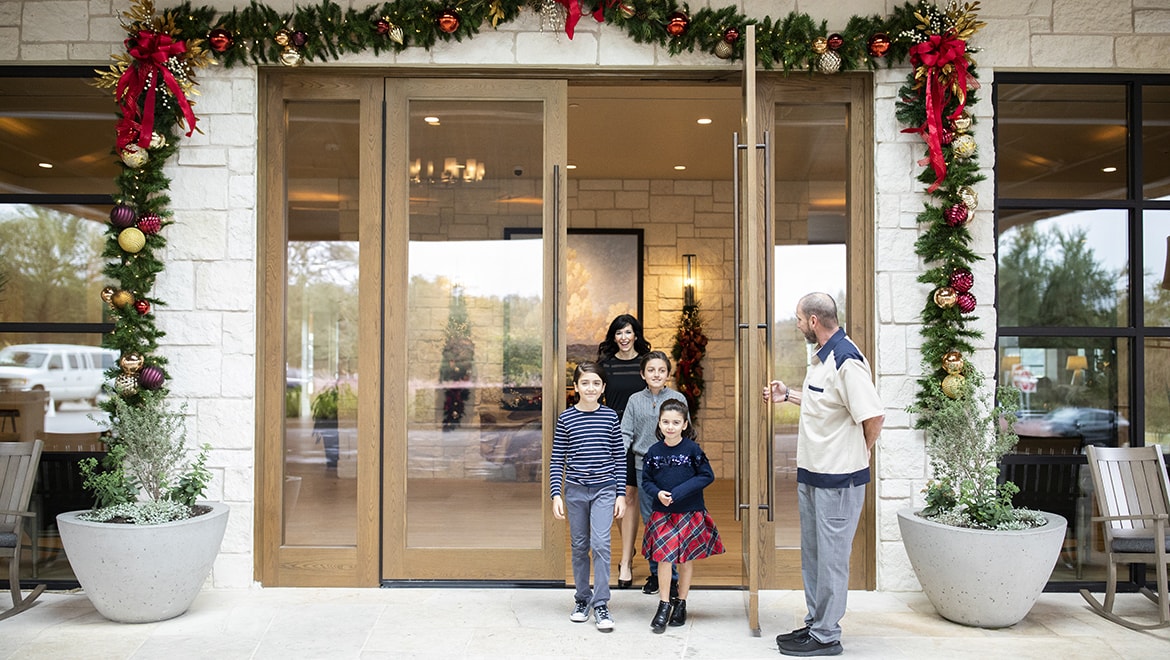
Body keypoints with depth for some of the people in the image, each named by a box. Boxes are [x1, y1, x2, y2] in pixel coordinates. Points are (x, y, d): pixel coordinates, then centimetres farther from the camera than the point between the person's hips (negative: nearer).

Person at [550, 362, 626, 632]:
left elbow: (619, 457, 4)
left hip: (604, 490, -1)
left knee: (600, 544, -10)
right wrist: (556, 494, -5)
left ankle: (601, 604, 0)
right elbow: (557, 460, 1)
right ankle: (582, 599, 25)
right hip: (575, 490, 1)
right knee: (579, 546, 10)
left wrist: (621, 494, 1)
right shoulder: (566, 418, -1)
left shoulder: (610, 416, 0)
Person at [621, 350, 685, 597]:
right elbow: (626, 433, 3)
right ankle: (655, 572, 23)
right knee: (650, 523, 10)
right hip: (644, 468, 2)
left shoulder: (678, 399, 1)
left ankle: (672, 576, 11)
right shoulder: (635, 400, 5)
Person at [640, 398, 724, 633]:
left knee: (686, 558, 9)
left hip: (690, 513, -1)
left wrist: (679, 492, -17)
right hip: (662, 513, 1)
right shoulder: (654, 451, -1)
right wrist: (657, 493, -16)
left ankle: (681, 603, 24)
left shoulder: (692, 449, -8)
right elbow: (646, 481, 6)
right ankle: (664, 605, 9)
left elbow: (707, 476, -9)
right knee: (664, 556, -4)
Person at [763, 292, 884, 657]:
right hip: (812, 474, 10)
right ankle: (815, 623, 31)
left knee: (831, 557, 2)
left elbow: (873, 415, -25)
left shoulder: (846, 361, -21)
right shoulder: (821, 357, 11)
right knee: (812, 553, 18)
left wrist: (859, 454, -10)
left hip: (838, 479, -10)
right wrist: (788, 394, 22)